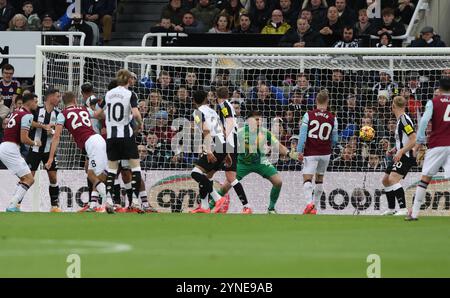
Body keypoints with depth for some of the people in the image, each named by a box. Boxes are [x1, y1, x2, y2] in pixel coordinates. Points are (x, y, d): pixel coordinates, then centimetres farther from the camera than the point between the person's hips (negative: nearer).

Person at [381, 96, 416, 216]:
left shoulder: (404, 120, -16)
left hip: (406, 156, -10)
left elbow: (414, 140, -22)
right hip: (400, 156, 10)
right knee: (385, 180, 16)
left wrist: (400, 152, -26)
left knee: (393, 179, -25)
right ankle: (391, 209, 25)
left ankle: (403, 209, -28)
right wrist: (396, 149, 17)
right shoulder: (400, 120, 14)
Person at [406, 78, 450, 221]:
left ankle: (414, 213, 5)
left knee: (425, 177, 5)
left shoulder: (433, 102, 3)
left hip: (436, 145, -1)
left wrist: (420, 142, -6)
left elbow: (424, 120, -9)